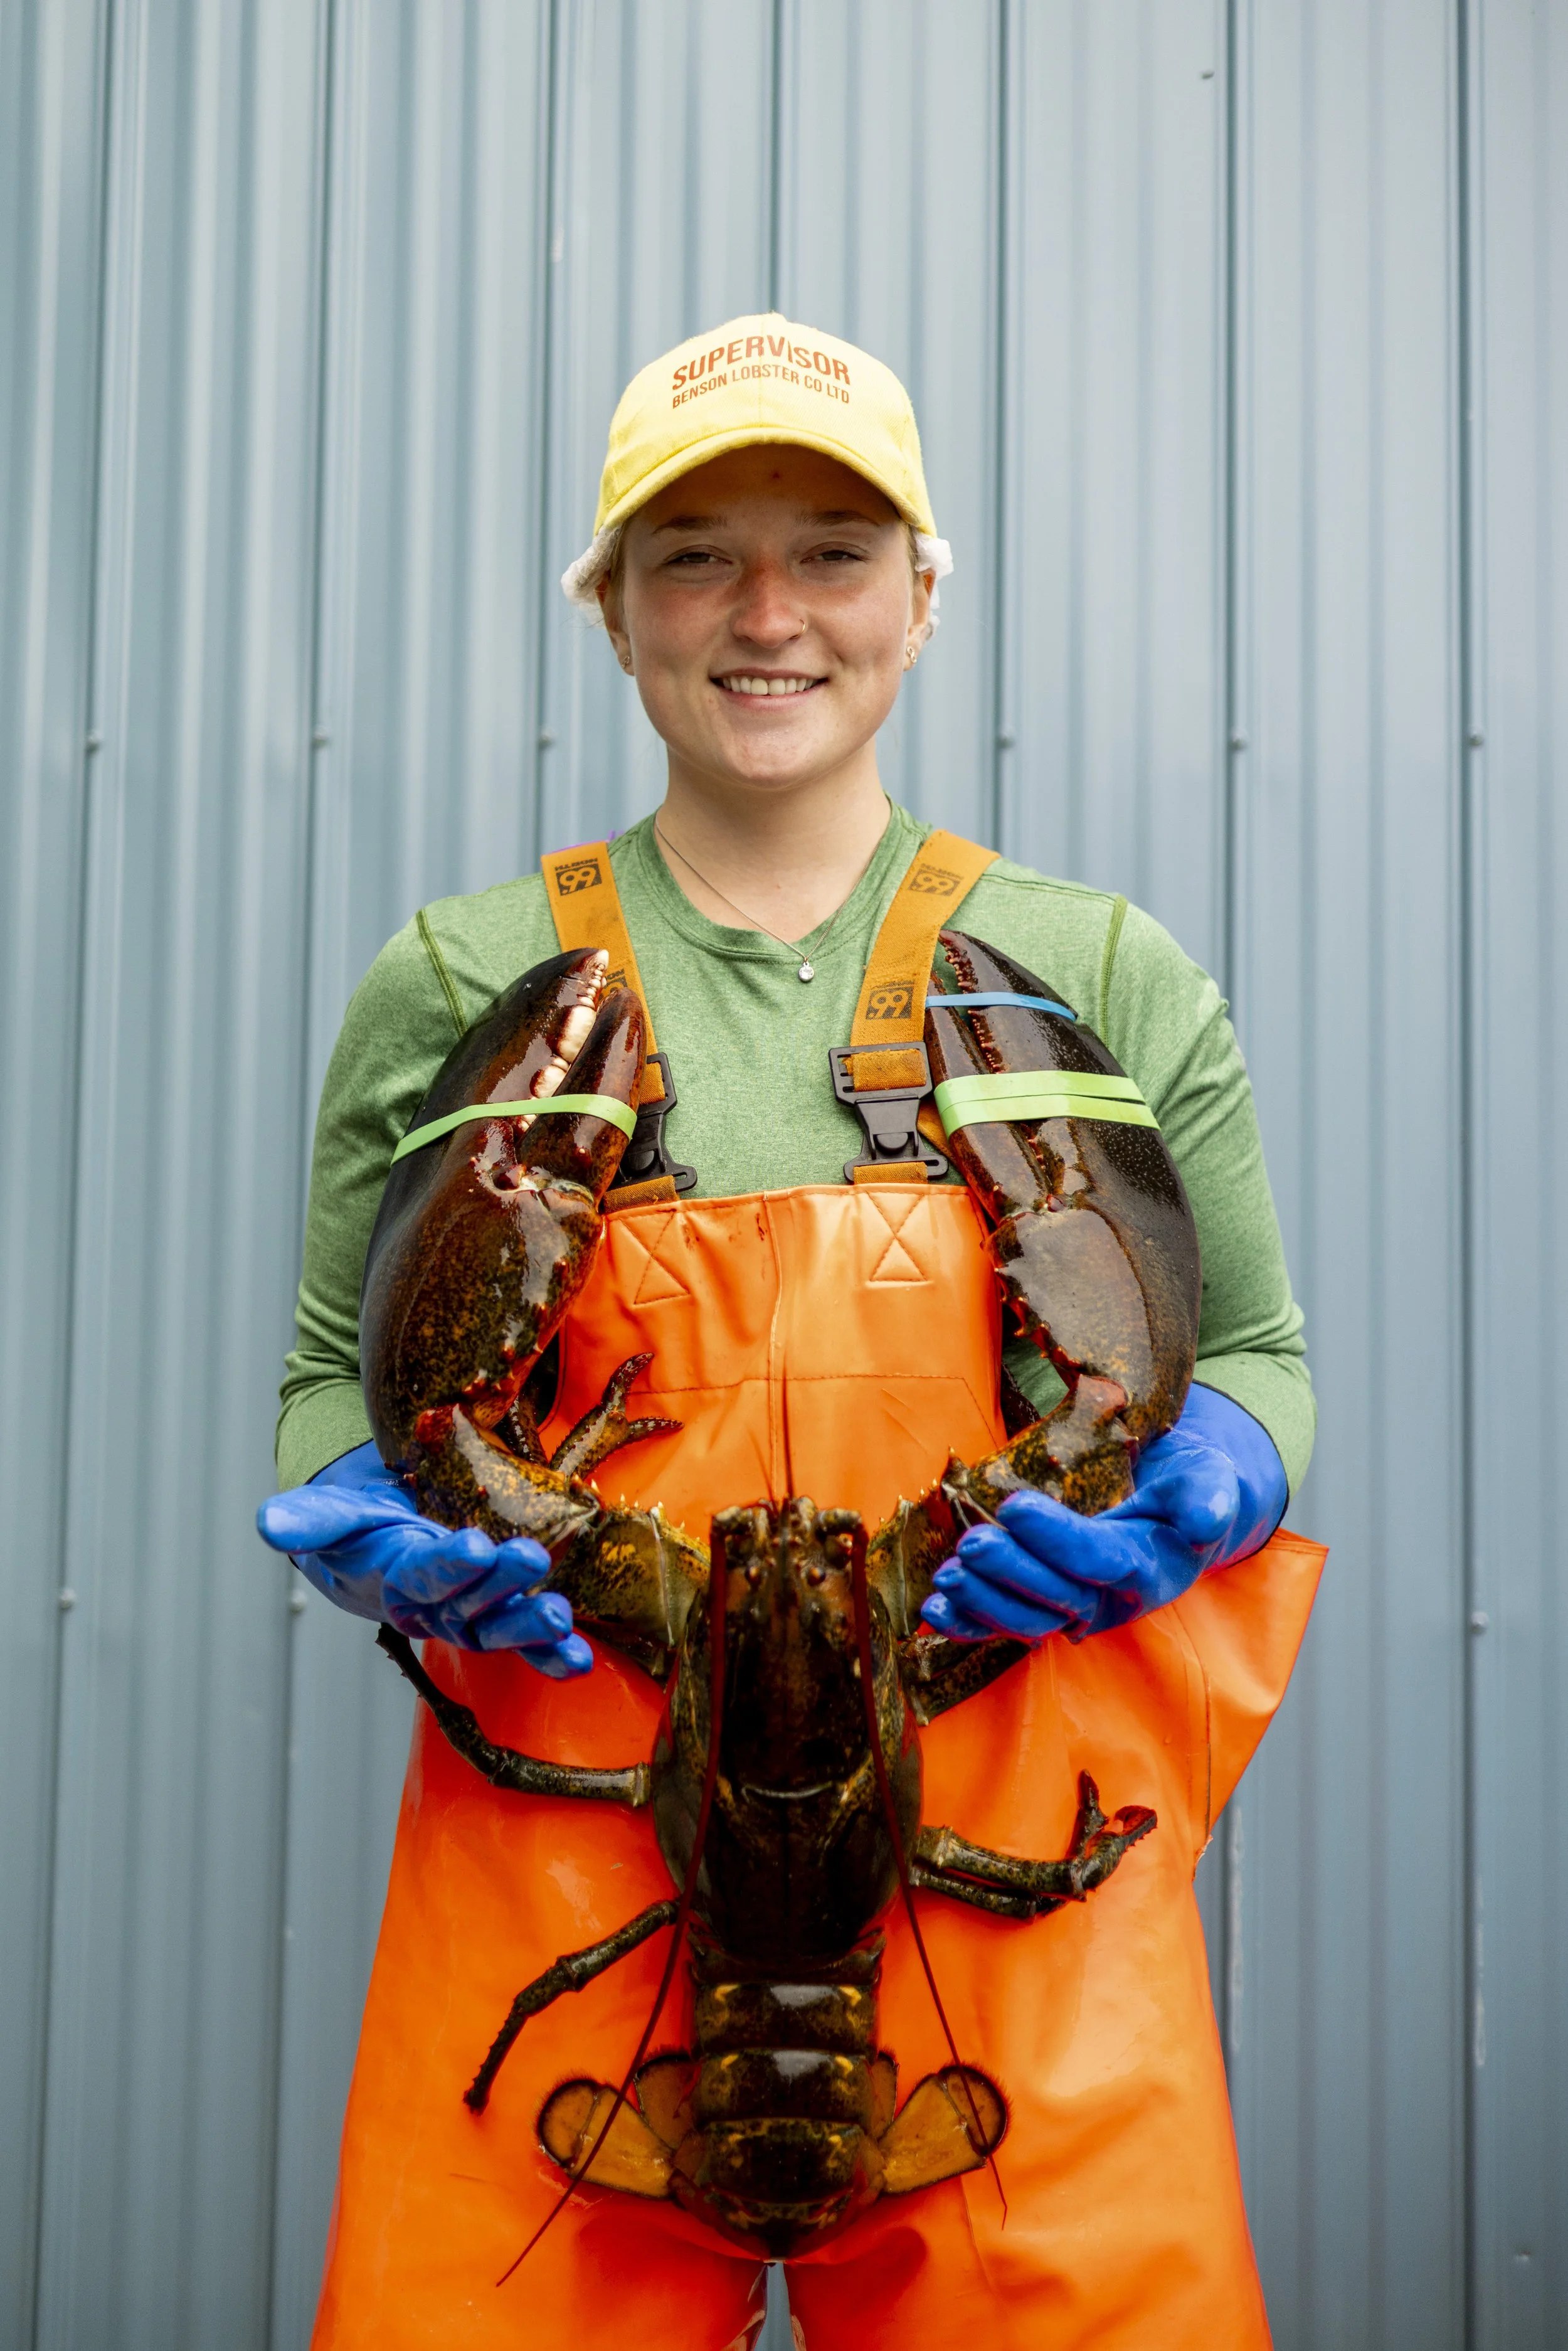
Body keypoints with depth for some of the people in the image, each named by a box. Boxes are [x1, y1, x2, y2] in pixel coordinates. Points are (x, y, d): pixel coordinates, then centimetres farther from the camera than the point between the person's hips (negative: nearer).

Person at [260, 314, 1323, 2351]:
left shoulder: (1104, 977, 11)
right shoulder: (458, 987, 9)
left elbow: (1255, 1356, 16)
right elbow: (339, 1381, 15)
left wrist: (1203, 1479, -6)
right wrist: (365, 1520, -7)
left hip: (1008, 1881, 1)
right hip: (561, 1862, 0)